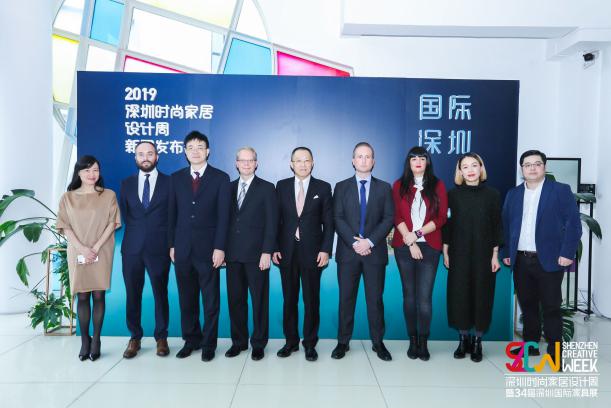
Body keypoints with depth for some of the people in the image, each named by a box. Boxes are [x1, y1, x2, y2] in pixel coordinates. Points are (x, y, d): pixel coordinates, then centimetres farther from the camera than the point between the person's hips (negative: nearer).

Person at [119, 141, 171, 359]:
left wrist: (171, 241, 1)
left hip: (159, 248, -2)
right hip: (132, 248, 2)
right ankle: (135, 338, 21)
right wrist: (136, 231, 7)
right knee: (133, 294, 7)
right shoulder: (126, 184, 10)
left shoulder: (169, 182, 2)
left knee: (161, 293, 5)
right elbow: (124, 214, 14)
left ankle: (161, 338, 18)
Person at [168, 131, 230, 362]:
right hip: (182, 248, 3)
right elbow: (172, 213, 10)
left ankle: (209, 343, 18)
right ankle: (191, 340, 26)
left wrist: (219, 247, -12)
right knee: (186, 299, 11)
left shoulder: (220, 178, -1)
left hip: (208, 248, -3)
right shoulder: (176, 178, 9)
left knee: (211, 299, 5)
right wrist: (172, 244, 5)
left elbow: (223, 216, -6)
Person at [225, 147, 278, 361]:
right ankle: (238, 341, 24)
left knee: (259, 300, 5)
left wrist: (267, 252, -12)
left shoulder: (267, 188, 0)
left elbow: (271, 223, -5)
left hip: (256, 254, -3)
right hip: (233, 254, 4)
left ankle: (259, 344, 18)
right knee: (235, 300, 9)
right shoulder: (229, 188, 12)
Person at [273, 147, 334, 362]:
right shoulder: (282, 186, 6)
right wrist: (274, 248, -1)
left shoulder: (323, 187, 2)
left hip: (312, 251, -1)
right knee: (289, 299, 10)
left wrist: (325, 250, -8)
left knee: (311, 300, 6)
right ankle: (291, 341, 24)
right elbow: (276, 219, 6)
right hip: (286, 251, 2)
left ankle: (310, 344, 19)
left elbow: (328, 222, 0)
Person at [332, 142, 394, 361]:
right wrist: (354, 242, -13)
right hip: (348, 251, 0)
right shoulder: (341, 187, 7)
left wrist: (370, 241, -13)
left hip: (375, 251, 0)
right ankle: (343, 342, 18)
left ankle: (378, 343, 19)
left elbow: (388, 219, 0)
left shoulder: (384, 187, 8)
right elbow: (337, 218, -1)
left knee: (375, 299, 6)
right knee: (346, 298, 6)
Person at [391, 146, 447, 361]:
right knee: (409, 295, 6)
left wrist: (417, 234, -10)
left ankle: (423, 343, 6)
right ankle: (413, 341, 14)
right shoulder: (399, 185, 8)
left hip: (429, 247, -1)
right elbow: (397, 216, 1)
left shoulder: (437, 185, 8)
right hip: (404, 246, 1)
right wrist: (410, 241, -9)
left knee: (424, 296, -5)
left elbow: (441, 217, 1)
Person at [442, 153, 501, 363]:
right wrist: (445, 252, -1)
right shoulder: (453, 194, 1)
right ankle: (463, 338, 20)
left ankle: (477, 341, 19)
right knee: (459, 294, 3)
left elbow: (497, 226, 1)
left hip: (483, 254, 0)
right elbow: (447, 225, 2)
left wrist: (495, 255, -3)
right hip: (459, 254, 0)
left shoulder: (492, 194, 0)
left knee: (482, 294, 5)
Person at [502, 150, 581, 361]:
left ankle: (555, 350, 13)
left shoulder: (561, 190, 0)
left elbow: (573, 224, -5)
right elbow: (506, 225, 11)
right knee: (527, 305, 12)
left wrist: (567, 253, -13)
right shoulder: (513, 194, 11)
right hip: (520, 261, 4)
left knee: (551, 307, 2)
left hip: (549, 260, -4)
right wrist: (506, 253, 5)